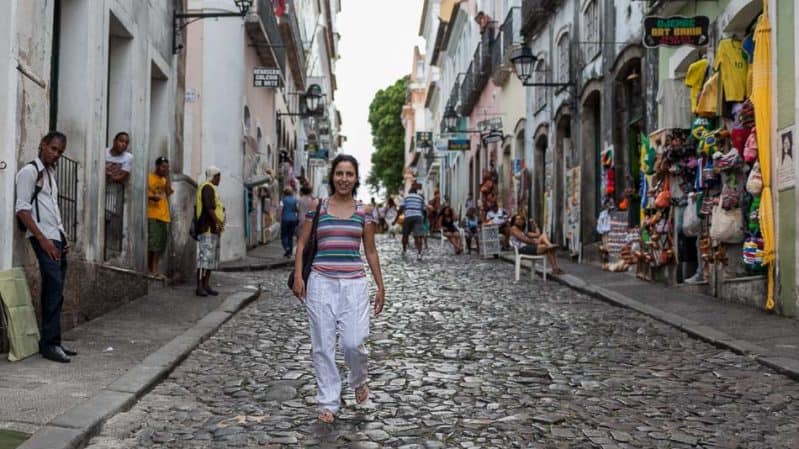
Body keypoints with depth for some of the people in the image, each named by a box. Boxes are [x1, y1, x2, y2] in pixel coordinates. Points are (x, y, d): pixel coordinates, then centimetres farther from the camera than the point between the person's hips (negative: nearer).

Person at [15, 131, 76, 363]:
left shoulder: (50, 172, 20)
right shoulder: (30, 171, -5)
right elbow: (22, 209, -12)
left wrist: (63, 237, 14)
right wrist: (43, 239, -17)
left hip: (57, 237, 8)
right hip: (44, 238, -8)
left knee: (55, 291, 7)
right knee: (53, 289, -13)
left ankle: (51, 341, 11)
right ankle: (49, 344, -10)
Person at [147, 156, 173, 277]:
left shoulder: (165, 180, 18)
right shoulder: (149, 178, 0)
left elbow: (169, 192, 2)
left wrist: (167, 176, 1)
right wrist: (152, 197, -22)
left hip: (163, 216, 7)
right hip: (152, 215, -7)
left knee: (160, 244, 6)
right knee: (152, 242, -11)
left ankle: (154, 269, 10)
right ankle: (150, 269, -7)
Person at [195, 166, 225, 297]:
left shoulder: (211, 188, 22)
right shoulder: (208, 188, -9)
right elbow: (208, 207, -20)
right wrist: (217, 221, -24)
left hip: (213, 229, 11)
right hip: (207, 228, -11)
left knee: (212, 258, 10)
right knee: (205, 257, -12)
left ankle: (206, 285, 12)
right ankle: (199, 287, -12)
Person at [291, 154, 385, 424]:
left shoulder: (364, 212, 7)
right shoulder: (317, 207, 5)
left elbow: (371, 252, 11)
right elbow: (302, 243, 7)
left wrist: (380, 286, 8)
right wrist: (298, 277, -5)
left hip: (354, 283, 0)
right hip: (321, 283, 0)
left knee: (353, 343, -9)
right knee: (323, 346, 2)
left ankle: (359, 381, 24)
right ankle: (328, 403, 14)